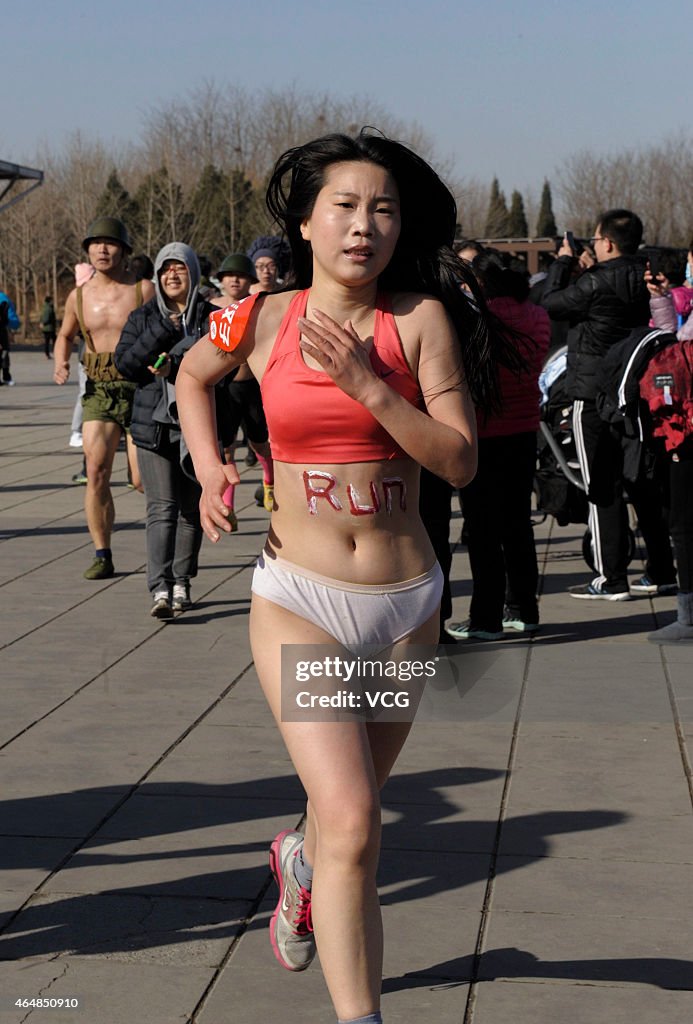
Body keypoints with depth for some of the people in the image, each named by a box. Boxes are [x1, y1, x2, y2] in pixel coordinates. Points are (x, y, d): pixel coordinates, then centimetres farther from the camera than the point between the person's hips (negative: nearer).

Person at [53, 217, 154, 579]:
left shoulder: (144, 290, -3)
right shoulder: (78, 297, 9)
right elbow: (65, 335, 25)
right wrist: (60, 364, 6)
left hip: (140, 389, -3)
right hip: (98, 391, 3)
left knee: (143, 480, -5)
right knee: (96, 473, -8)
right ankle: (102, 556, 1)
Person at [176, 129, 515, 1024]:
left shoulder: (423, 319, -5)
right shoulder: (264, 319, -2)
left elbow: (460, 462, -11)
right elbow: (191, 377, 19)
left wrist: (369, 385, -19)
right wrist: (209, 470, 4)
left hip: (405, 603, 2)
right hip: (297, 598, -2)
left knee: (349, 810, 20)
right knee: (353, 822, -17)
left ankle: (301, 861, 55)